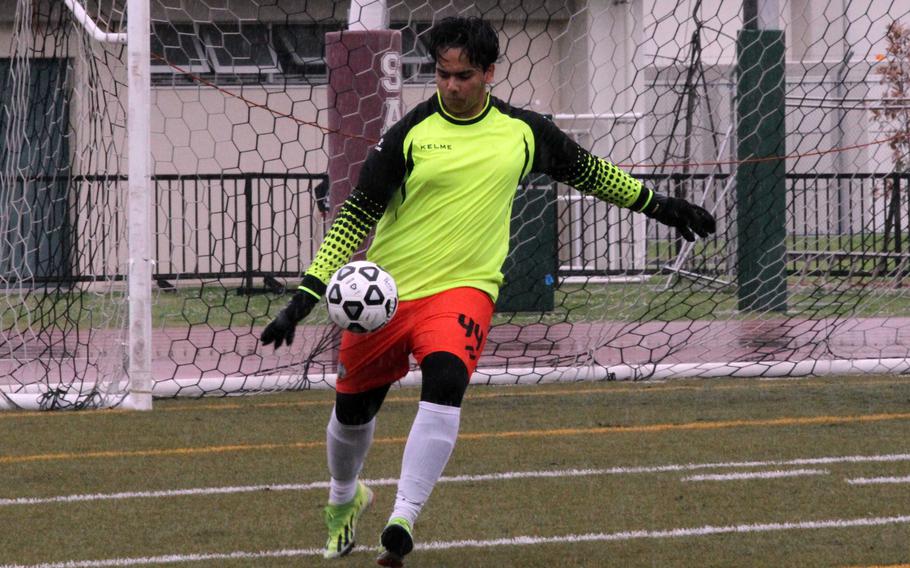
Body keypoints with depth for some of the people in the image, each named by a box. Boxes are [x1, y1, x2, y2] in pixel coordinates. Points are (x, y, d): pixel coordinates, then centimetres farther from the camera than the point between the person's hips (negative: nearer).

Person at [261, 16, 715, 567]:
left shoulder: (522, 131, 2)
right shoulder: (410, 134, -6)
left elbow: (587, 170, 21)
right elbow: (357, 216, -5)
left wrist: (660, 205, 25)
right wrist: (305, 298, -13)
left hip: (464, 288, 0)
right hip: (386, 291, 0)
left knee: (444, 384, -30)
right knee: (352, 411, 11)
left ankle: (402, 522, -30)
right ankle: (345, 497, 45)